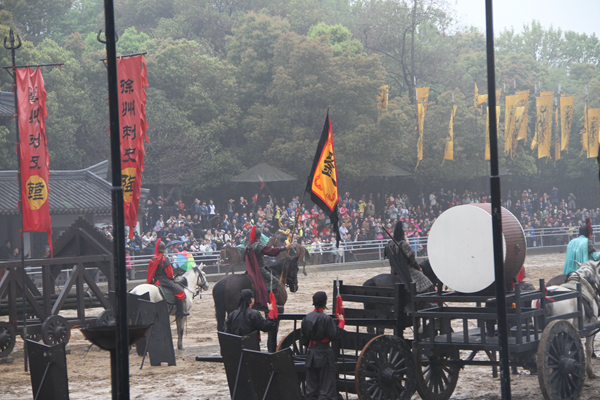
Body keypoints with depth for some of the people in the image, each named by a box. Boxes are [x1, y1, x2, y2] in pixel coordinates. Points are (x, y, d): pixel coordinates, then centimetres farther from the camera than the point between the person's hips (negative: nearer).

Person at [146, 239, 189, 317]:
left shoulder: (153, 259, 7)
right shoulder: (165, 259, -14)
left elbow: (150, 272, 13)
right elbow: (169, 273, -13)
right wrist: (172, 276, 8)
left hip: (156, 281, 8)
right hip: (164, 281, -8)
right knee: (180, 291, -6)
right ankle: (180, 312, -10)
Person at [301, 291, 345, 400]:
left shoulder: (307, 318, 3)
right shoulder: (326, 319, -16)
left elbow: (304, 338, 9)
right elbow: (335, 335, -16)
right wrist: (341, 322, -7)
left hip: (311, 352, 6)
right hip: (324, 353, -6)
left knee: (311, 385, 13)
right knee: (326, 385, 0)